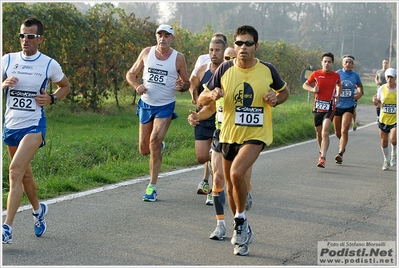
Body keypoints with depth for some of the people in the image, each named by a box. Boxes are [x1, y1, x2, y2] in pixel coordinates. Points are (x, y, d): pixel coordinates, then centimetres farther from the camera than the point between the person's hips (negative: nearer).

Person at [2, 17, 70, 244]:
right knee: (25, 173, 17)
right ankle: (38, 209, 43)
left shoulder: (49, 64, -3)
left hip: (34, 125, -4)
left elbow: (65, 86, 13)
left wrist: (51, 99, -5)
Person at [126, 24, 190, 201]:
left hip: (165, 107, -3)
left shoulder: (178, 58, -4)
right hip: (146, 104, 3)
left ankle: (152, 187, -10)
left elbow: (187, 83, 5)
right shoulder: (147, 52, 1)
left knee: (154, 142, -19)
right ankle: (159, 146, 45)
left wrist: (182, 86, -20)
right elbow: (131, 74, 8)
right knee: (144, 150, 6)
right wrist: (137, 86, -13)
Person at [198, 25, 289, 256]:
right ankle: (243, 231, 33)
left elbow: (285, 92, 12)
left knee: (237, 173, -27)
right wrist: (212, 95, -20)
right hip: (229, 134, 3)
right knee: (231, 186, 12)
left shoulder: (268, 70, -6)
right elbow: (202, 99, 2)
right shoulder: (225, 69, -4)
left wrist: (276, 99, -10)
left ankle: (241, 219, -4)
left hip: (256, 134, -3)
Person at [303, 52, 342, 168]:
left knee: (325, 132, -18)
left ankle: (322, 158, -24)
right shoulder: (316, 74, 0)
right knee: (318, 132, 14)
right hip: (317, 107, 2)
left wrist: (337, 96, 9)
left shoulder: (336, 76, 2)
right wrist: (312, 89, -9)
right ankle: (321, 151, 41)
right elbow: (305, 85, 11)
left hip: (330, 107, -2)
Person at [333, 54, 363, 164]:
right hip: (337, 105, 1)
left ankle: (340, 153, -17)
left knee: (344, 131, -15)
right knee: (337, 132, 11)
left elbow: (359, 86, 22)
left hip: (349, 106, -1)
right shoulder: (337, 74, 0)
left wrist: (360, 93, 2)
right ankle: (343, 145, 43)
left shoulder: (355, 75, 3)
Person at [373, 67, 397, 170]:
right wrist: (375, 101, -12)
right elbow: (378, 103, 11)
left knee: (393, 139, -19)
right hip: (384, 118, 2)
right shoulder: (381, 89, 0)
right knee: (384, 141, 7)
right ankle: (386, 160, 28)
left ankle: (394, 155, 11)